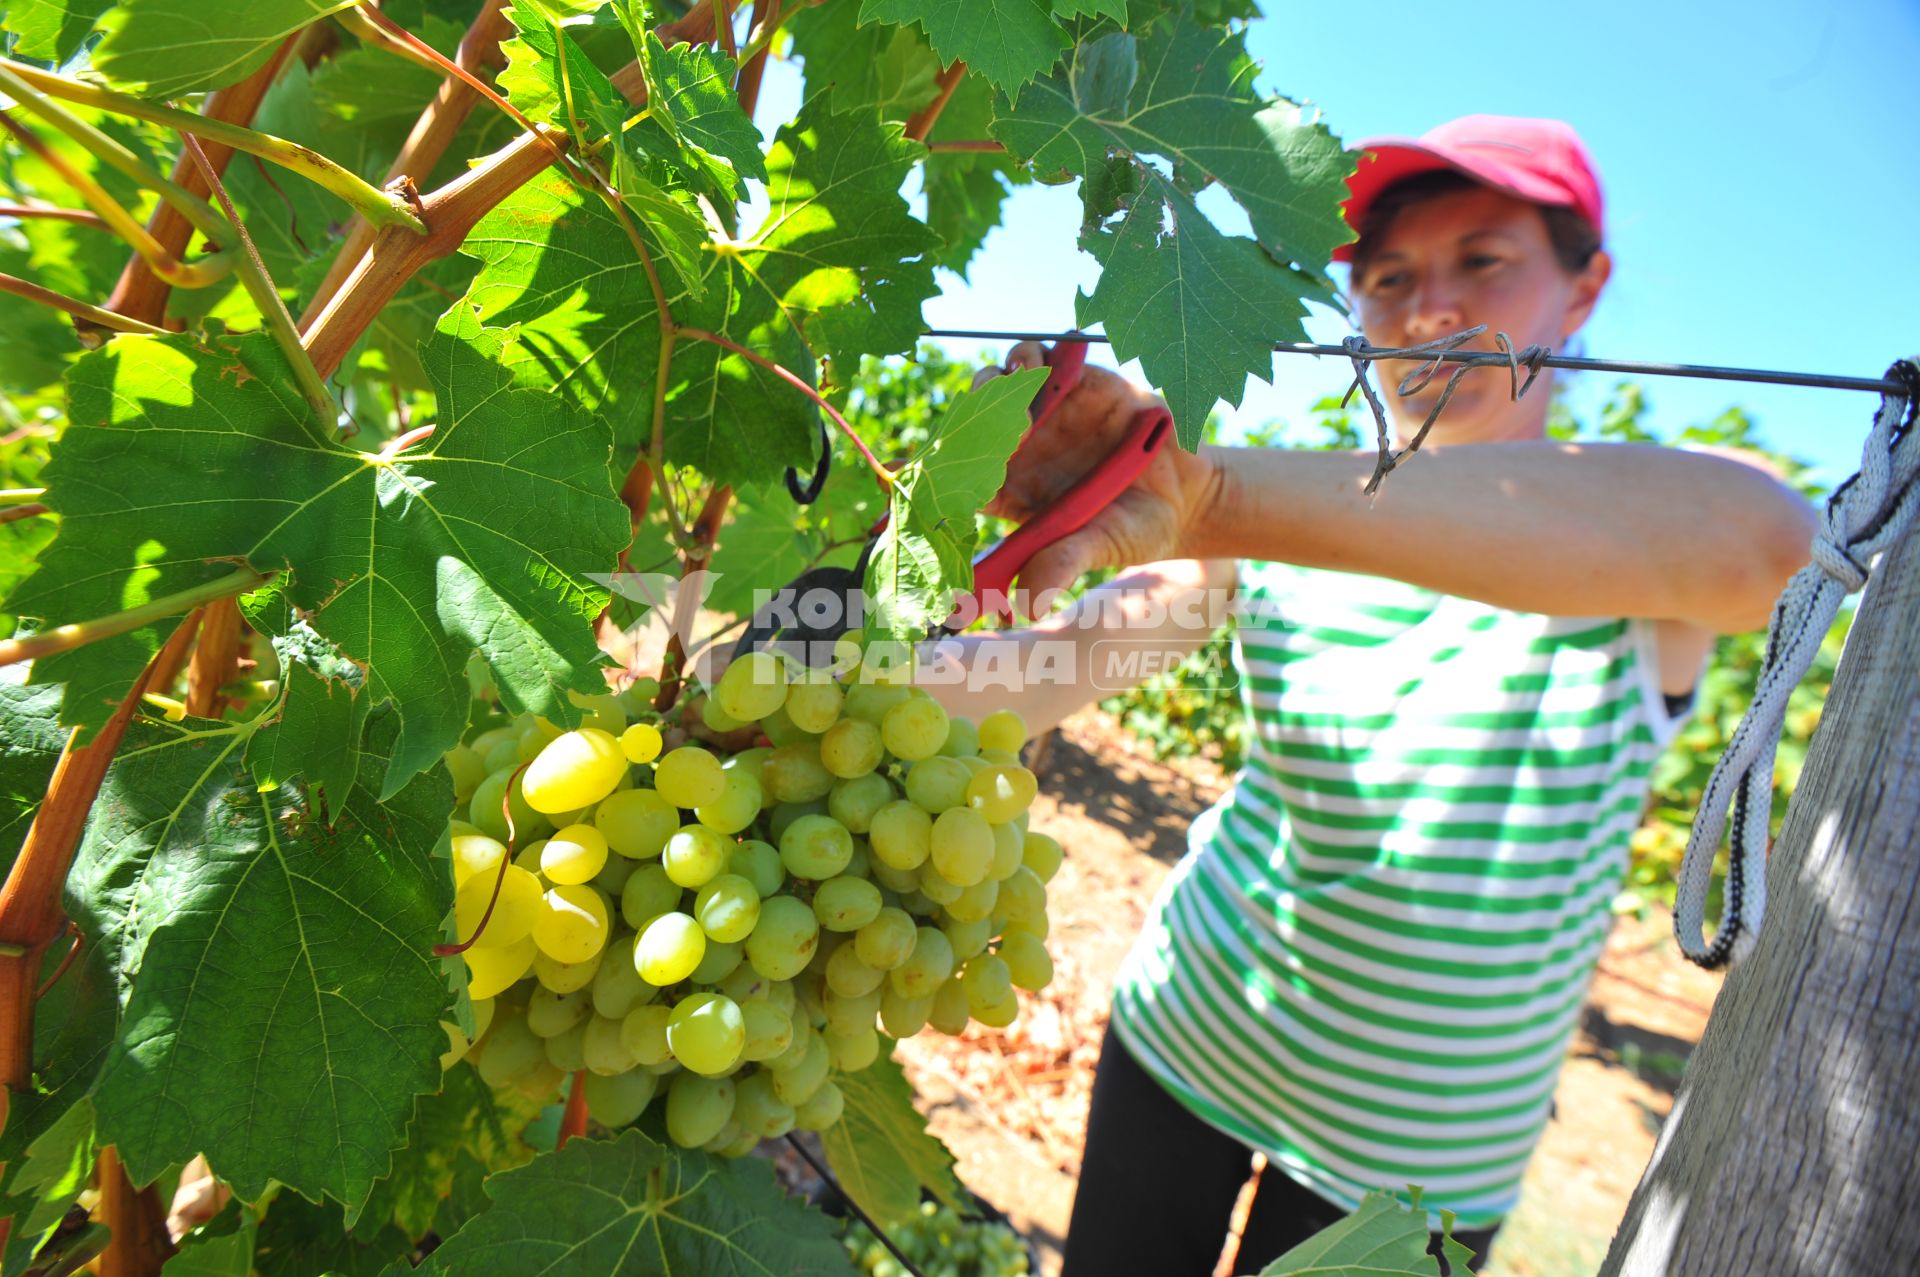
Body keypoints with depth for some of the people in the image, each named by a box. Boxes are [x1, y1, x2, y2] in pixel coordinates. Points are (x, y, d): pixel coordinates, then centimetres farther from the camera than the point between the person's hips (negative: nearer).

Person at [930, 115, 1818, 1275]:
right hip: (1185, 1035, 2)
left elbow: (1762, 537, -39)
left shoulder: (1669, 529, -15)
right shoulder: (1275, 522, -8)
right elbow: (1054, 665, -13)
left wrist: (1212, 492, -51)